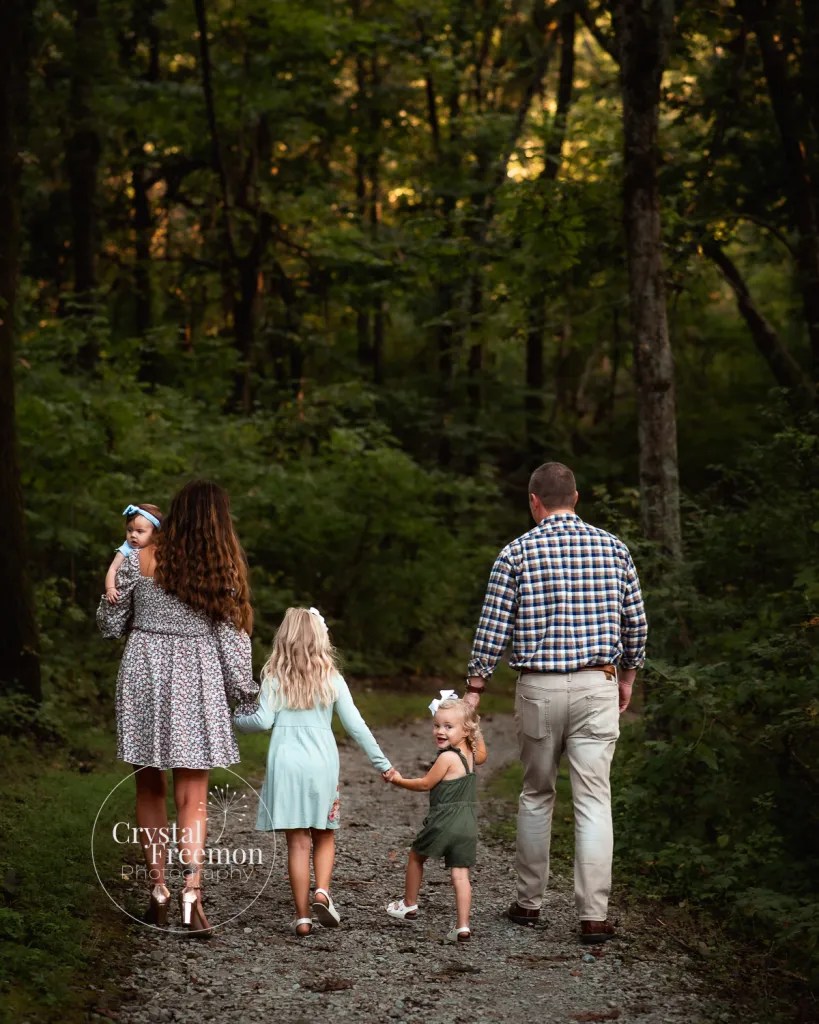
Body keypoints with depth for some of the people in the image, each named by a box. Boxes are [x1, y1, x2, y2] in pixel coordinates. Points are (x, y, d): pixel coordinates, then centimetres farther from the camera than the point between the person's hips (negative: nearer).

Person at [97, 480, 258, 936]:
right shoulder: (223, 570, -3)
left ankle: (159, 888, 14)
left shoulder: (138, 561, -2)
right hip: (196, 684, -1)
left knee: (151, 789, 13)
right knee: (193, 796, 2)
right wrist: (246, 693, 10)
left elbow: (110, 624, 6)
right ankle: (192, 889, -14)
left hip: (144, 676, 1)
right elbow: (231, 639, -1)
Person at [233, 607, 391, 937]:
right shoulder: (331, 678, 1)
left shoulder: (274, 677, 0)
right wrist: (381, 762, 7)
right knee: (324, 836, 16)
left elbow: (264, 721, -5)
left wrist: (235, 718, 15)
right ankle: (322, 891, -8)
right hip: (322, 762, 0)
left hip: (285, 763, 0)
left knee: (297, 841, 4)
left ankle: (302, 916, 3)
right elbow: (355, 726, 0)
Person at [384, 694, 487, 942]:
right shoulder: (470, 754, 7)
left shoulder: (447, 757, -16)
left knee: (416, 856, 18)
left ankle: (409, 905, 32)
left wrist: (398, 780, 6)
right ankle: (462, 927, -6)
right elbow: (482, 755, 32)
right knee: (460, 873, 3)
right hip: (468, 823, 6)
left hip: (444, 820, -6)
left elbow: (425, 784, -7)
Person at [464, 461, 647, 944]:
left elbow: (493, 630, -4)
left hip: (539, 687, 0)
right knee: (594, 801, -1)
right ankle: (595, 914, -5)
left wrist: (474, 689, 5)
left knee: (536, 794, 15)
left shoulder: (517, 553, -3)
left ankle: (530, 902, 22)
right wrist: (628, 677, 21)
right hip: (598, 686, 0)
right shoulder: (612, 547, 3)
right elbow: (636, 622, 7)